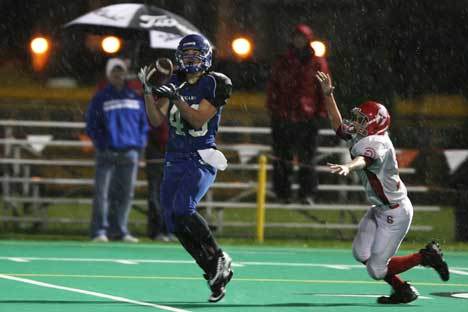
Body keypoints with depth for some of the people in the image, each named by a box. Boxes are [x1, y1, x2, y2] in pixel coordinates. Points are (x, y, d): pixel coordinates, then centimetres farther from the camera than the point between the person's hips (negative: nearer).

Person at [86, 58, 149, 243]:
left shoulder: (136, 97, 11)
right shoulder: (100, 98, 3)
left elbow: (144, 122, 17)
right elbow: (91, 125, 3)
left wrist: (140, 142, 4)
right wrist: (101, 144, -8)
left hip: (130, 152, 3)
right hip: (107, 154, -3)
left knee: (125, 193, 5)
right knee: (102, 193, -9)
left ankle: (120, 230, 12)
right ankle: (99, 231, -9)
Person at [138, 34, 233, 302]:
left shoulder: (214, 84, -5)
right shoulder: (175, 83, 11)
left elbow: (198, 119, -14)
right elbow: (157, 121, 6)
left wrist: (176, 98, -23)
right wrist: (148, 91, -5)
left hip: (202, 159, -6)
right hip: (175, 159, 6)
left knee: (182, 208, -26)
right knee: (175, 222, 1)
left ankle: (219, 258, -9)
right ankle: (216, 274, 10)